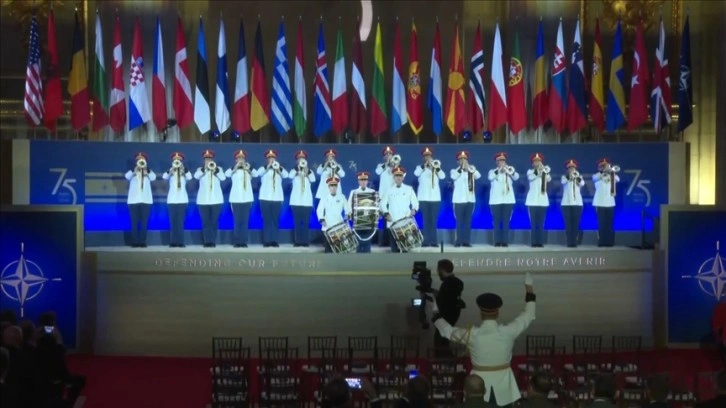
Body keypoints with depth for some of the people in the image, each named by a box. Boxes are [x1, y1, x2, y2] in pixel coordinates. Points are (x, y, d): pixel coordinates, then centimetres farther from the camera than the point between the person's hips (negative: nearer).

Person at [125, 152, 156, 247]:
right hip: (134, 200, 0)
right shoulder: (132, 172, 11)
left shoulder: (148, 172, 13)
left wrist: (147, 169, -18)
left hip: (146, 200, 0)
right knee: (134, 222, -2)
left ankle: (142, 242, 1)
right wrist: (135, 170, -23)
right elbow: (127, 177, -11)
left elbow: (153, 178, -9)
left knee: (144, 222, -1)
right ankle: (134, 242, -1)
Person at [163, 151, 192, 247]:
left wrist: (184, 168, -18)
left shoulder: (184, 172, 8)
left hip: (182, 200, 0)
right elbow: (164, 177, -12)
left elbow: (189, 177, -13)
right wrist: (171, 169, -21)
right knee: (173, 221, -1)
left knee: (181, 221, -1)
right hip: (172, 200, 0)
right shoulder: (170, 172, 8)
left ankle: (180, 242, 1)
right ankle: (173, 242, 0)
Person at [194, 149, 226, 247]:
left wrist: (215, 169, -20)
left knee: (214, 222, 0)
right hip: (203, 200, 0)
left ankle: (213, 241, 5)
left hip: (216, 199, 0)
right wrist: (204, 168, -23)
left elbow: (223, 178, -9)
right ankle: (207, 241, 2)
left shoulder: (218, 169, 10)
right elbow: (196, 176, -12)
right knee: (205, 222, -1)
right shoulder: (200, 169, 10)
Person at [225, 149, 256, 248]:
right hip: (236, 199, -2)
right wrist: (236, 167, -22)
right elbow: (227, 174, -15)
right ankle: (237, 241, 2)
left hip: (247, 198, 2)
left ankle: (243, 241, 2)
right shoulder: (233, 169, 5)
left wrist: (249, 168, -24)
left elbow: (255, 174, -10)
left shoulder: (248, 169, 9)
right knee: (237, 220, -2)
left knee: (245, 221, 0)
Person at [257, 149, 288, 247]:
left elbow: (285, 175, -7)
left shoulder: (280, 168, 12)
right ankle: (267, 240, -1)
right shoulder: (264, 168, 9)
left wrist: (278, 168, -21)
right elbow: (259, 173, -13)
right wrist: (268, 166, -20)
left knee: (275, 220, 0)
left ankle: (274, 240, 3)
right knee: (266, 219, -2)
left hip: (277, 197, 1)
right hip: (265, 197, -1)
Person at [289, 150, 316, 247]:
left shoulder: (309, 171, 12)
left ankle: (306, 241, -1)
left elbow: (313, 179, -9)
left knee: (306, 222, -3)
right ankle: (297, 241, 0)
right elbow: (290, 176, -14)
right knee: (297, 222, -2)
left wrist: (307, 169, -15)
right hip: (296, 200, 0)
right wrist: (297, 167, -17)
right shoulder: (294, 171, 10)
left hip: (307, 200, 0)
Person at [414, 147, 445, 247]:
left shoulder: (436, 167, 15)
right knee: (426, 219, -3)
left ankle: (434, 241, 0)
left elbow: (442, 176, -3)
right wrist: (424, 165, -17)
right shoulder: (420, 167, 11)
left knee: (434, 220, -1)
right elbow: (416, 173, -12)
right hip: (424, 197, -1)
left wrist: (437, 167, -15)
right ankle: (426, 241, -3)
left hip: (435, 197, 1)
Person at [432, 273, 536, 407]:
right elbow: (528, 315, 4)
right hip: (503, 384, 1)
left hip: (480, 383, -1)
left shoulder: (471, 335, -13)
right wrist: (529, 290, 16)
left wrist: (436, 314, 22)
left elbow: (447, 330, 4)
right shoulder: (508, 332, -12)